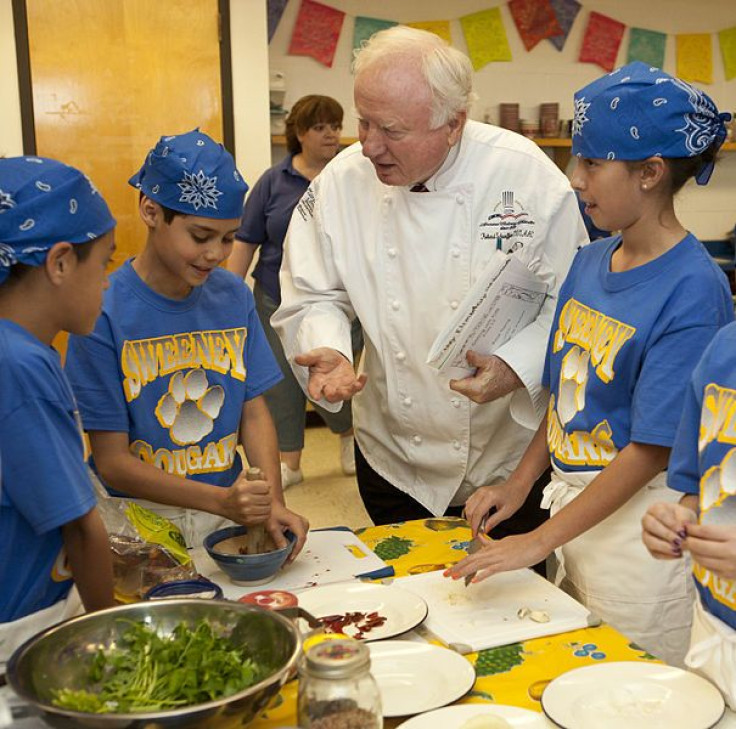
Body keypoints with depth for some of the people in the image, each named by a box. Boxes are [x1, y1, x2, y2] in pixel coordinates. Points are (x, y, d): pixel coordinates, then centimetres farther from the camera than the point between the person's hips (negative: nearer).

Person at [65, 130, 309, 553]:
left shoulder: (234, 296, 3)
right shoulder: (103, 313, -12)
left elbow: (254, 410, 6)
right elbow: (113, 462, -10)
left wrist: (272, 503, -10)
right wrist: (220, 501, -20)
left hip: (229, 515, 3)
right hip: (139, 525, -3)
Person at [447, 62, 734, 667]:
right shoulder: (589, 262, 4)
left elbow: (651, 450, -20)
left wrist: (539, 541, -19)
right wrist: (518, 486, 3)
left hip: (638, 520, -7)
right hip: (571, 504, 7)